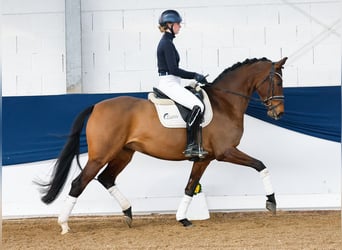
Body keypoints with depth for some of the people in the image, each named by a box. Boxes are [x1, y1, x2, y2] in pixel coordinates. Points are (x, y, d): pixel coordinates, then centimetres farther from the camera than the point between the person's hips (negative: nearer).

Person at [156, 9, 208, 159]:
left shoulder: (166, 42, 18)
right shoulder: (167, 43, -13)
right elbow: (173, 69, -18)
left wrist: (194, 76, 16)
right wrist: (195, 76, -10)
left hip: (170, 83, 11)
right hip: (169, 83, -11)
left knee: (199, 106, 8)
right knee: (197, 106, -22)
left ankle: (197, 146, 2)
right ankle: (189, 146, -21)